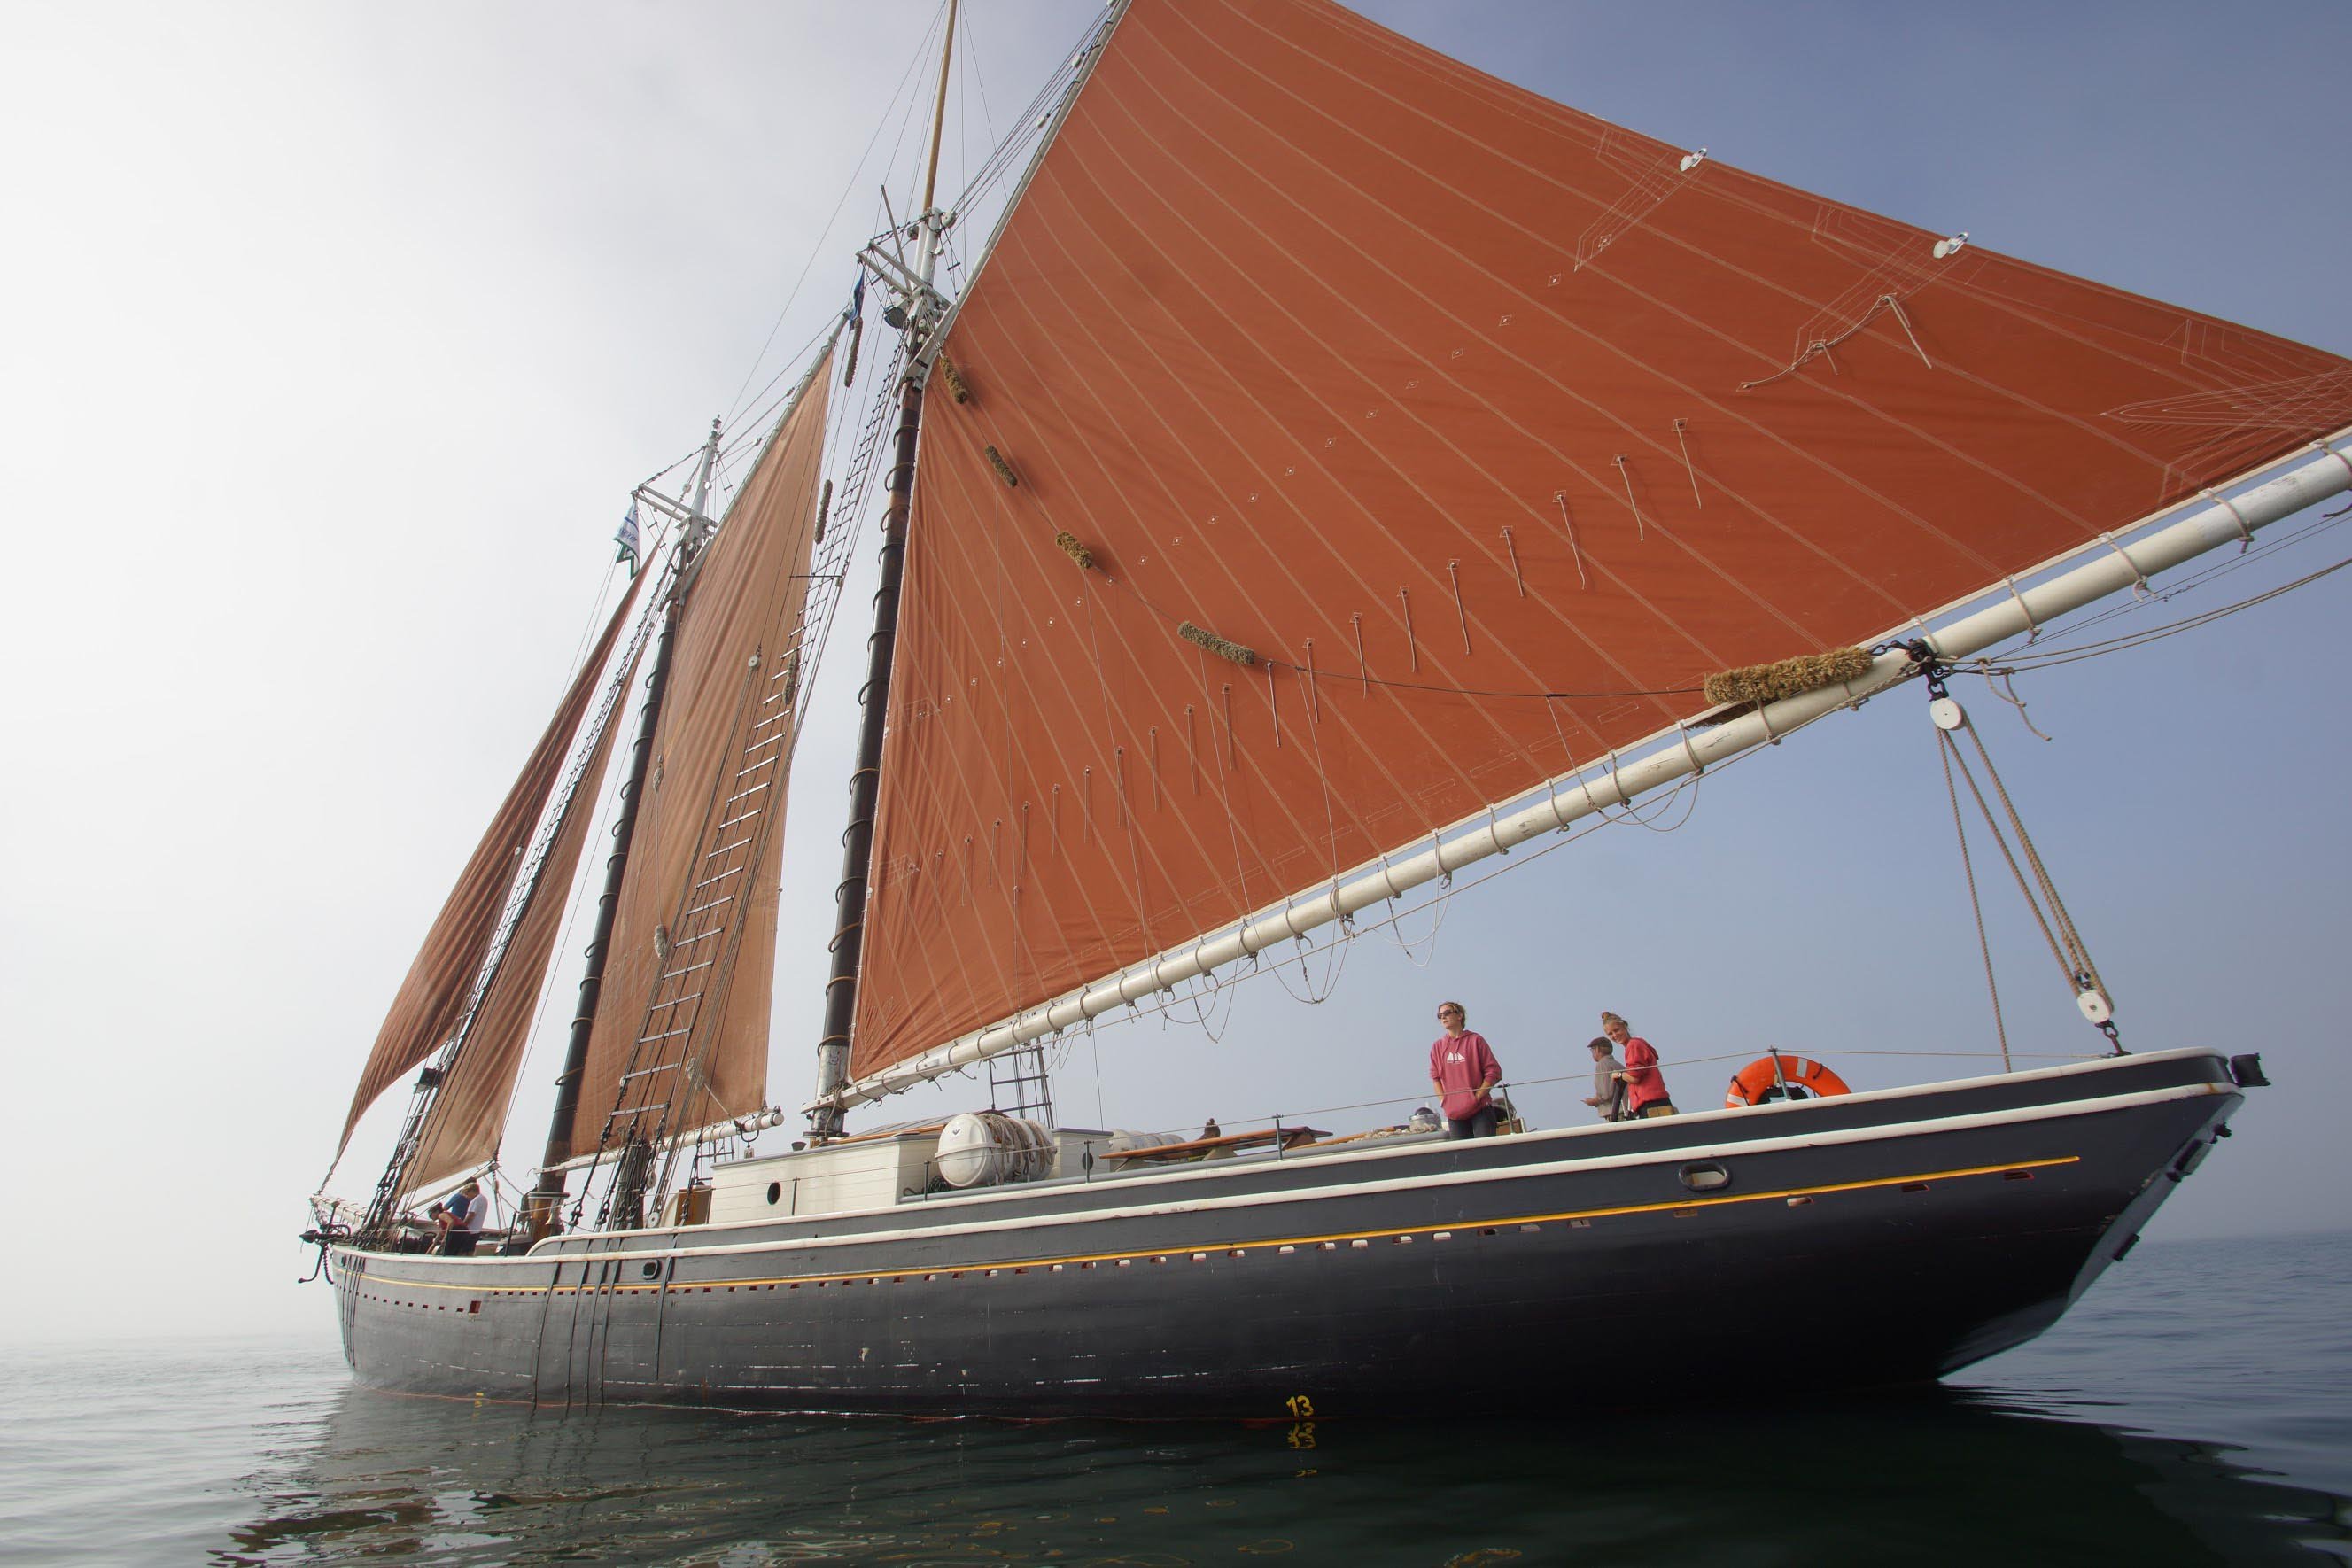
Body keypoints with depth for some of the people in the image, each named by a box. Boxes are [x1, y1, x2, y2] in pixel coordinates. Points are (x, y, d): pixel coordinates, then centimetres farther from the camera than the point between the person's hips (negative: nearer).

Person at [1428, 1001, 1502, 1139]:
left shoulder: (1475, 1040, 2)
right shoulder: (1437, 1047, 11)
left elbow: (1493, 1071, -1)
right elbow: (1435, 1077, 12)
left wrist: (1477, 1097, -8)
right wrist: (1444, 1101, -2)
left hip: (1480, 1109, -2)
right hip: (1454, 1112, 3)